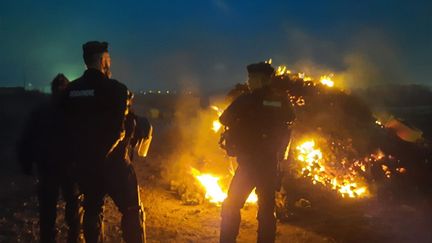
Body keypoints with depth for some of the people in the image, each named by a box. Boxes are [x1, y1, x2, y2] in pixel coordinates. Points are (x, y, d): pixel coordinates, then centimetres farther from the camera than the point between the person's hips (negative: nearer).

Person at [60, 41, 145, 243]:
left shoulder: (70, 90, 5)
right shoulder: (114, 88, -13)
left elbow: (67, 127, 9)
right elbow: (120, 128, -18)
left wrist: (78, 155, 16)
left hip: (84, 163, 6)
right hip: (111, 161, -6)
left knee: (92, 210, 16)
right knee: (132, 210, 4)